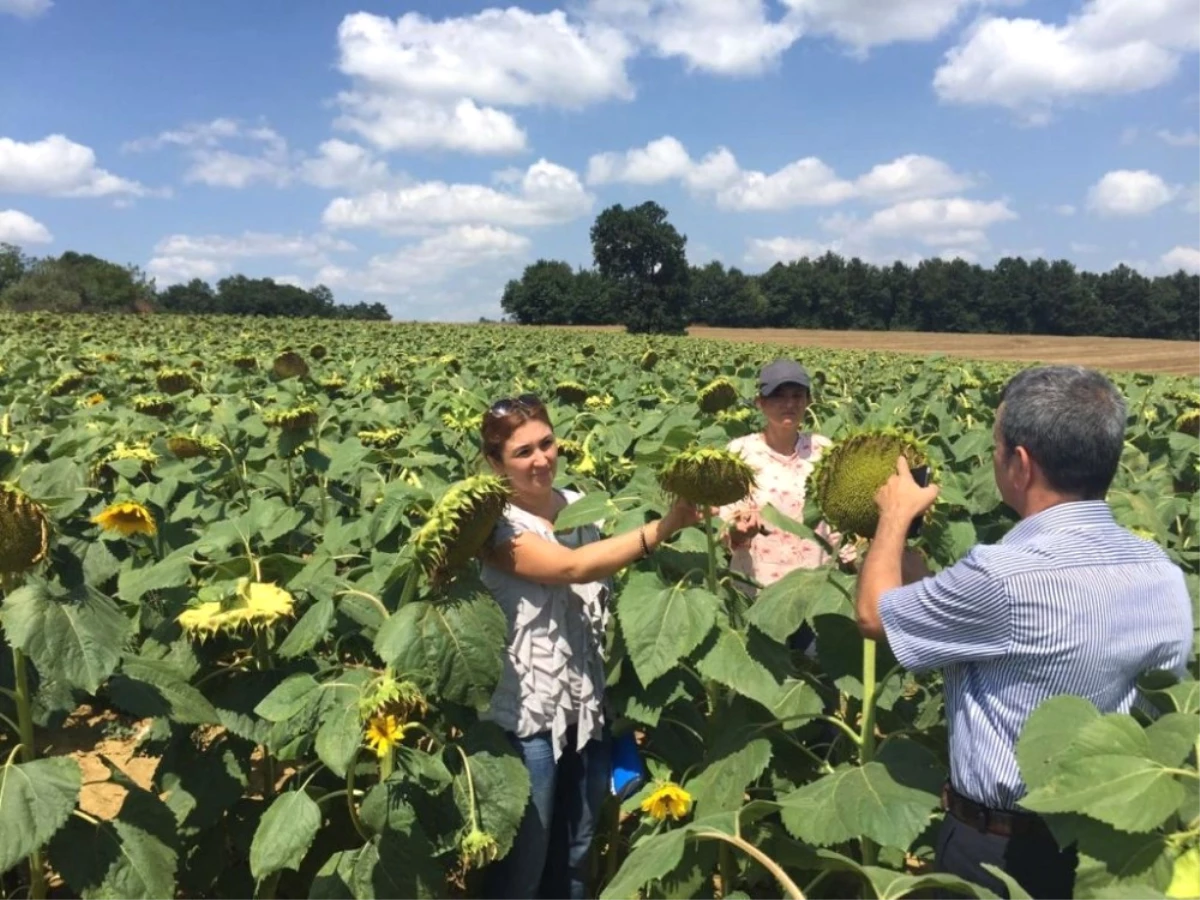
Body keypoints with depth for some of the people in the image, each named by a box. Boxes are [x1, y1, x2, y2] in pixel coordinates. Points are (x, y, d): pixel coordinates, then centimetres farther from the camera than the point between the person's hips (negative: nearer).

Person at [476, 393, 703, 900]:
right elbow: (572, 568, -29)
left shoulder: (578, 505, 4)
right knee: (525, 858, 9)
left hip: (587, 703, 6)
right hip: (529, 711, -5)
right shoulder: (497, 525, -15)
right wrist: (661, 529, -36)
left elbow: (607, 581, 6)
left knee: (577, 852, 20)